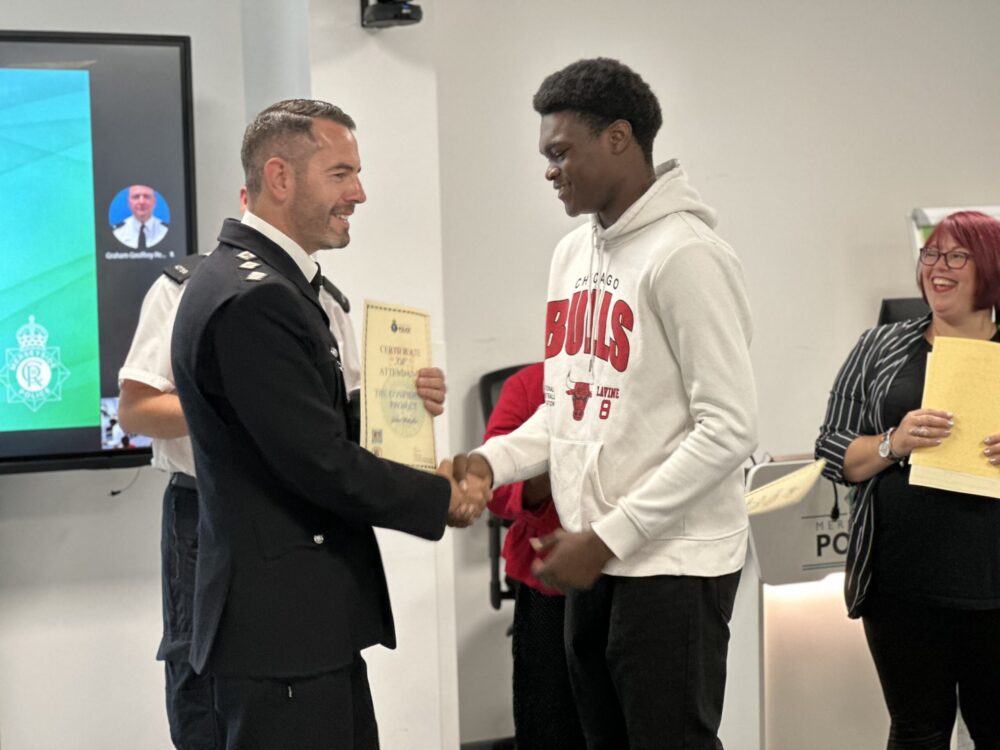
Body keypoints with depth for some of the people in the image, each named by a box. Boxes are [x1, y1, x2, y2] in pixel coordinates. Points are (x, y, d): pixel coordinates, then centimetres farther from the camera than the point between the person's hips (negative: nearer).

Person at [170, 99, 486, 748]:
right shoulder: (252, 299, -20)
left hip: (311, 620, 10)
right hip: (283, 625, -10)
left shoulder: (262, 280, 13)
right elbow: (320, 464, -22)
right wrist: (441, 498, -9)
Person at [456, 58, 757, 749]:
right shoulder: (573, 254, 11)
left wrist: (608, 537, -17)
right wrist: (492, 462, -1)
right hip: (595, 561, 8)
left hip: (675, 564, -8)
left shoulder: (685, 255, -14)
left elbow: (730, 429, -18)